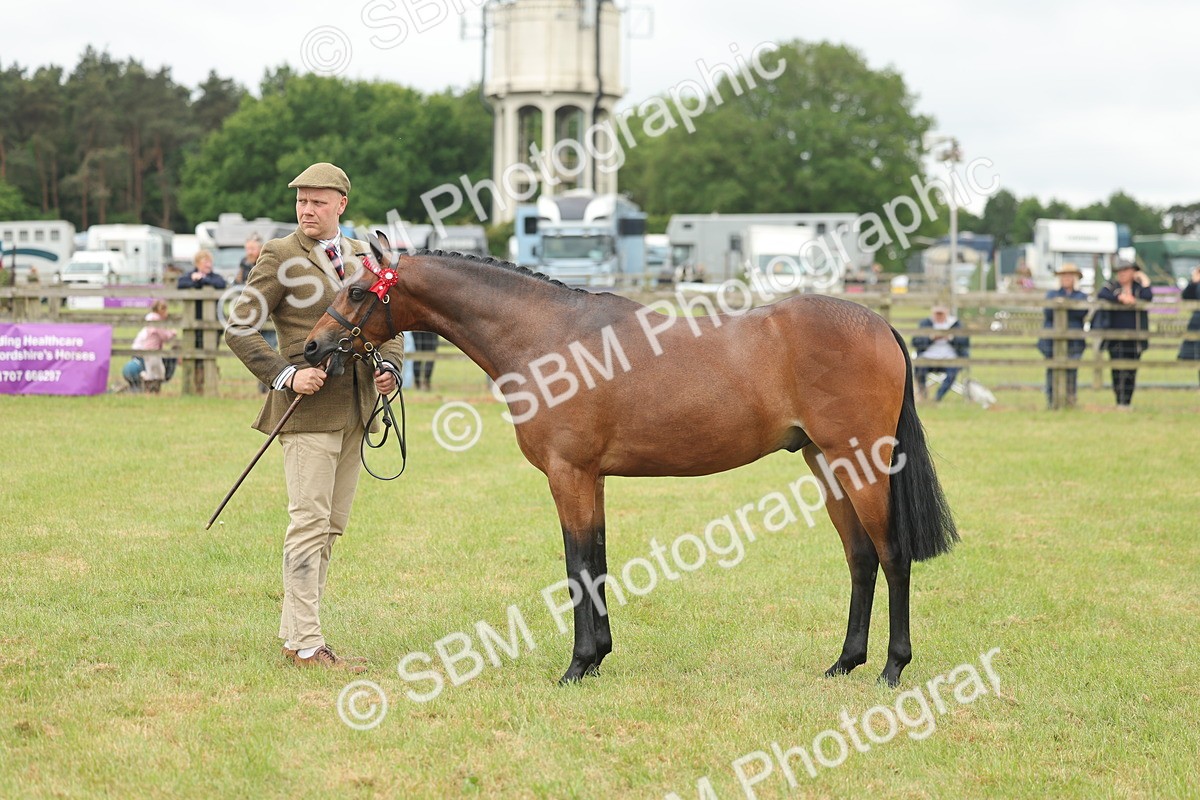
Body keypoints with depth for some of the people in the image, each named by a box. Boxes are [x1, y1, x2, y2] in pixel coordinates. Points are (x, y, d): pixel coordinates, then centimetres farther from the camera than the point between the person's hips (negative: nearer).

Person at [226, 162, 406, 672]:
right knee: (309, 524, -8)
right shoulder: (280, 256, -4)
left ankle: (294, 634, 18)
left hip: (355, 409, 6)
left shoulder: (365, 257, 13)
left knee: (331, 528, 10)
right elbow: (239, 329, -6)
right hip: (309, 405, -6)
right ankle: (306, 646, -5)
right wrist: (286, 374, -16)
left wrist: (389, 366, 2)